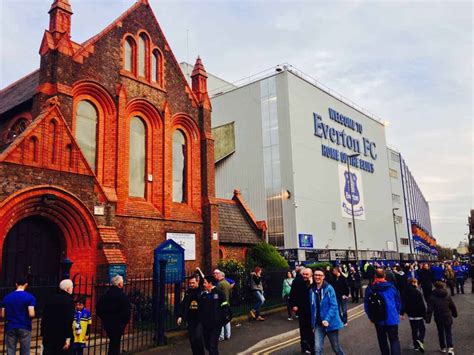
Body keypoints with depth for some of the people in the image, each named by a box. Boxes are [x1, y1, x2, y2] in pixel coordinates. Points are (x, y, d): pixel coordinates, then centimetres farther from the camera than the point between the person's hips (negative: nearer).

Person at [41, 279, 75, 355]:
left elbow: (44, 317, 13)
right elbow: (69, 321, -19)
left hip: (48, 335, 6)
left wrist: (43, 333, 19)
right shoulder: (69, 301, -12)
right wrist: (68, 338, -18)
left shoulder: (51, 298, 9)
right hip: (61, 336, -6)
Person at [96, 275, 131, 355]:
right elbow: (127, 310, -18)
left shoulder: (106, 294, 4)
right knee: (115, 342, 4)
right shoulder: (122, 295, -16)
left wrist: (104, 318, 18)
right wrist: (126, 320, -2)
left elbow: (99, 307, 10)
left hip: (107, 322, 6)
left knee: (113, 341, 22)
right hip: (118, 323, -6)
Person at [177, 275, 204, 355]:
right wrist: (180, 316, 6)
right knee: (192, 340, 8)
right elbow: (183, 305, 11)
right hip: (190, 320, 5)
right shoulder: (188, 292, 9)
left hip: (200, 319, -5)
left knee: (198, 338, -15)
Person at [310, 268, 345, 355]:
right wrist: (313, 322, 6)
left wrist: (327, 319, -23)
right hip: (319, 324, 3)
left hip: (330, 323, -3)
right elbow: (313, 308, 10)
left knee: (336, 348, 12)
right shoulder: (312, 290, 3)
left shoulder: (329, 288, -9)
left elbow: (334, 305, -14)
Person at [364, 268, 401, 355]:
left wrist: (371, 317, 12)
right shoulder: (391, 286, -5)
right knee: (394, 340, 2)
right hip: (392, 318, -1)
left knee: (382, 340, 17)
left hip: (378, 319, 1)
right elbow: (398, 302, 3)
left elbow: (366, 304, -2)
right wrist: (397, 313, 20)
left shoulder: (370, 288, -5)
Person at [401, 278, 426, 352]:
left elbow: (403, 304, 6)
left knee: (414, 330, 14)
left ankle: (416, 345, 17)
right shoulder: (417, 292, -16)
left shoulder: (405, 292, 2)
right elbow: (422, 304, -14)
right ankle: (420, 340, -20)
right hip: (418, 314, -5)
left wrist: (402, 313, 12)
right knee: (422, 329, 4)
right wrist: (425, 314, -6)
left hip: (410, 315, 5)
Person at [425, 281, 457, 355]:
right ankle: (450, 347, -10)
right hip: (447, 318, 1)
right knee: (448, 333, 7)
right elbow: (453, 307, 8)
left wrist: (428, 319, -9)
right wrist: (455, 314, 26)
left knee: (441, 333, 15)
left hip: (438, 319, -1)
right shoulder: (447, 296, -2)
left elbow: (430, 309, -13)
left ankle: (443, 348, 22)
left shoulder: (432, 298, -10)